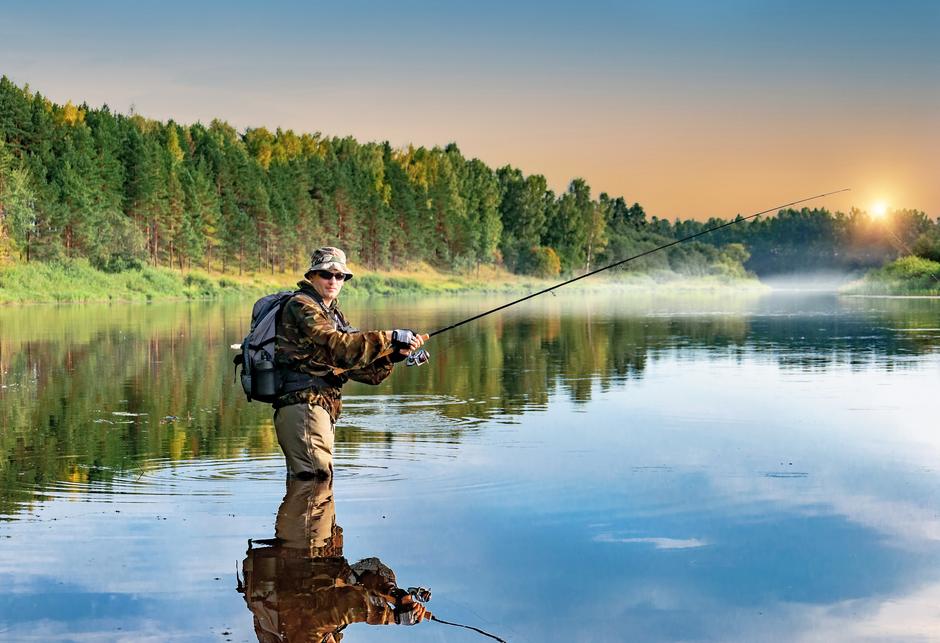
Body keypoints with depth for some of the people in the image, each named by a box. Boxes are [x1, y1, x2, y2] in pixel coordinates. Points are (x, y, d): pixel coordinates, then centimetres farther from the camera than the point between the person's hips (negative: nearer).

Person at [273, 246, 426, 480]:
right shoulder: (301, 305, -4)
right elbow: (335, 346, -21)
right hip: (303, 402, -10)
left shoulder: (334, 315, 25)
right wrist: (389, 338, -21)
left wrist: (394, 353, -1)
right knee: (314, 478, -19)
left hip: (322, 408, 10)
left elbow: (365, 370, 17)